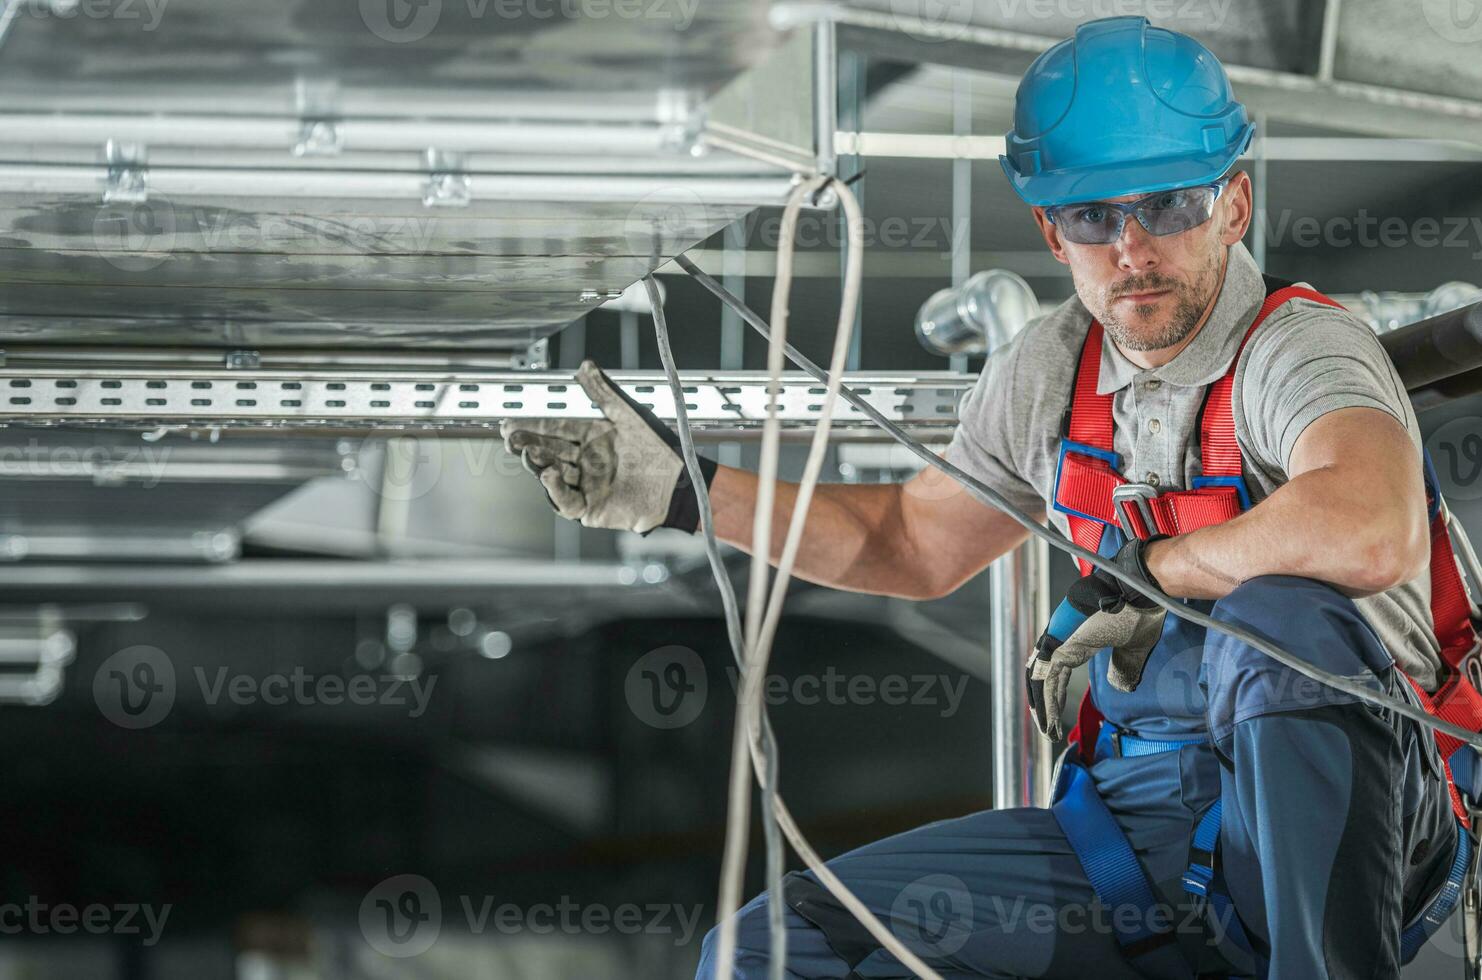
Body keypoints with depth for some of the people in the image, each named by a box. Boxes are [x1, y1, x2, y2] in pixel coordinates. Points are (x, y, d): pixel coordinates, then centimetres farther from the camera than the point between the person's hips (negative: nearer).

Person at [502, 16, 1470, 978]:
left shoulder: (1303, 348, -16)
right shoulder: (1050, 369, 7)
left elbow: (1375, 533, -40)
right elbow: (912, 541, 25)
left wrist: (1146, 574, -24)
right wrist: (690, 491, 16)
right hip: (1134, 820, 6)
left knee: (1282, 616, -39)